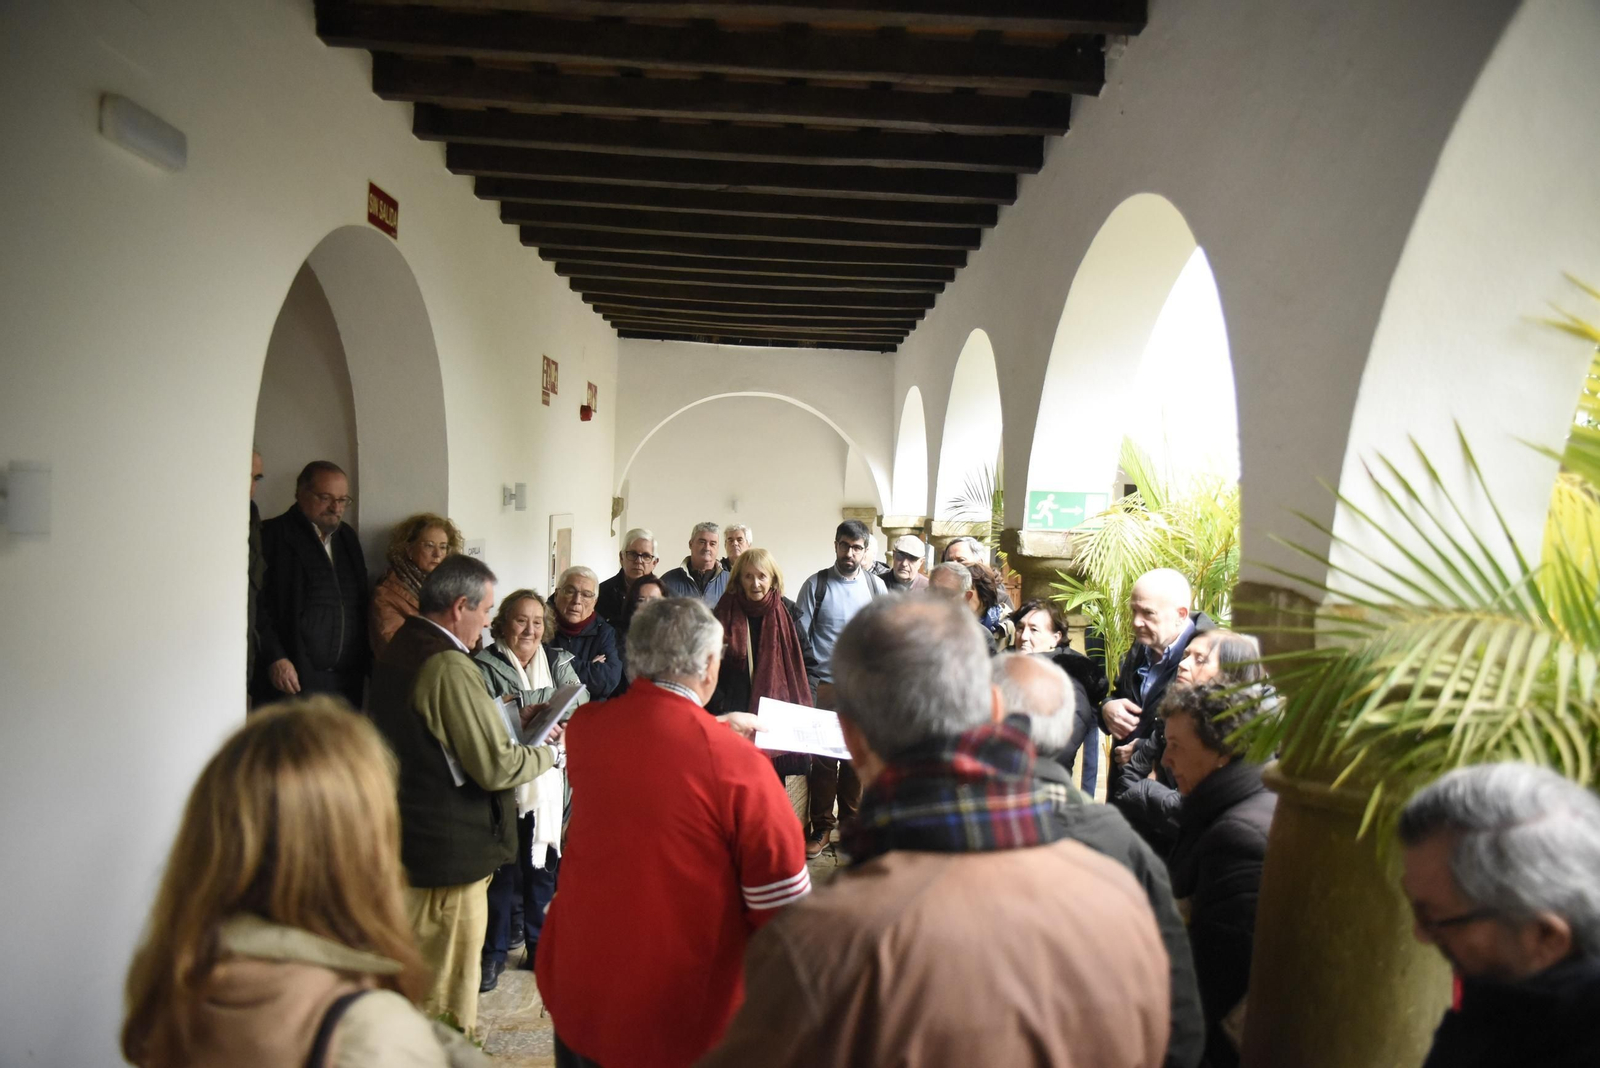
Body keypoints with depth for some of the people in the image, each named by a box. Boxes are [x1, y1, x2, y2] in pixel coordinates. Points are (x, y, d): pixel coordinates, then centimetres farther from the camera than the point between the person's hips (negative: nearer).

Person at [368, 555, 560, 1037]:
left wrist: (509, 719, 7)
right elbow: (495, 767, -25)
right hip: (451, 851, -10)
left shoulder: (397, 649, 5)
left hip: (406, 838, 10)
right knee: (449, 978, 7)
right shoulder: (449, 666, -25)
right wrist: (554, 752, -10)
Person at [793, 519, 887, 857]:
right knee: (823, 756, 1)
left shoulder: (876, 586, 5)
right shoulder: (816, 585, -2)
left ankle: (851, 823, 25)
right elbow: (798, 636, 0)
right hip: (825, 686, -2)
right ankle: (821, 826, 15)